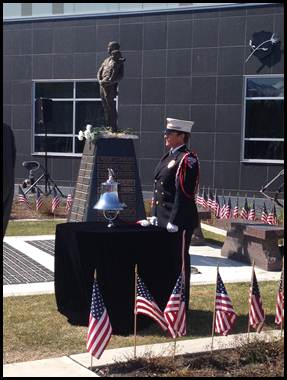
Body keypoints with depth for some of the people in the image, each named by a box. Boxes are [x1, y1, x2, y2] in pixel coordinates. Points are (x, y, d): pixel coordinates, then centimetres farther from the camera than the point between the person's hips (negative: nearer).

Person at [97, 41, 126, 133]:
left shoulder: (119, 62, -1)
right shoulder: (106, 60, 20)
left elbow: (120, 76, -10)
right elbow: (99, 72, 18)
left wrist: (109, 82, -19)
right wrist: (100, 80, -3)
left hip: (110, 87, -7)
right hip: (102, 86, 7)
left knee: (111, 107, -9)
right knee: (105, 107, 9)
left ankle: (114, 128, -7)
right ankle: (107, 127, 15)